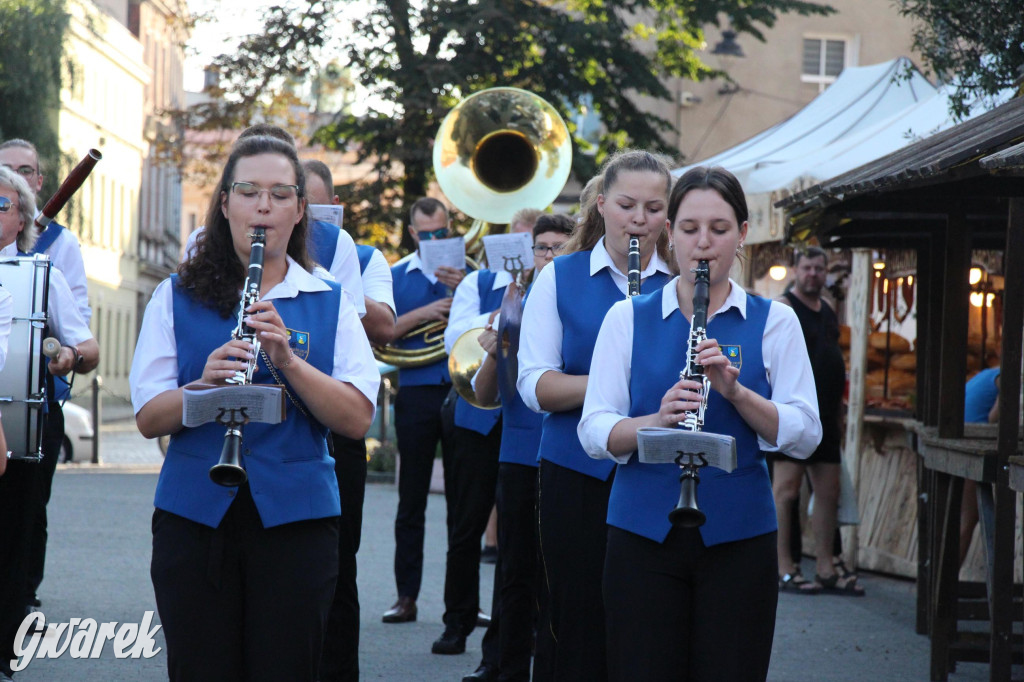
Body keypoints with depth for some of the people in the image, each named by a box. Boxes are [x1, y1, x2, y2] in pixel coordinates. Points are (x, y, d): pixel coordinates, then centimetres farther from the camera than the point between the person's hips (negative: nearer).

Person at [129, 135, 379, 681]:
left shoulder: (329, 303, 7)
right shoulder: (177, 298, 7)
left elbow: (358, 420, -4)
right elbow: (148, 419, 1)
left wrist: (288, 360, -18)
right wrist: (204, 386, -19)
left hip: (294, 517, 0)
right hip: (194, 516, 0)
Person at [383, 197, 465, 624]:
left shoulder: (466, 272, 7)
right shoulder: (395, 277, 9)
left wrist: (462, 292, -20)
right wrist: (424, 313, -15)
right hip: (416, 393, 0)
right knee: (411, 501, 3)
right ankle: (406, 597, 7)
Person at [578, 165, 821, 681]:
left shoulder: (774, 323, 6)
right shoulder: (628, 319, 7)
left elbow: (805, 435, -2)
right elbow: (594, 433, -1)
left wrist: (736, 392, -18)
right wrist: (655, 421, -20)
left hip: (737, 537, 0)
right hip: (644, 534, 0)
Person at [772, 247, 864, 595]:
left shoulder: (828, 311, 19)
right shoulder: (783, 308, -6)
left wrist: (838, 412, 19)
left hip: (825, 416, 8)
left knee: (829, 493, 8)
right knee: (786, 490, -5)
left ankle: (826, 570, 14)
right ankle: (783, 570, -2)